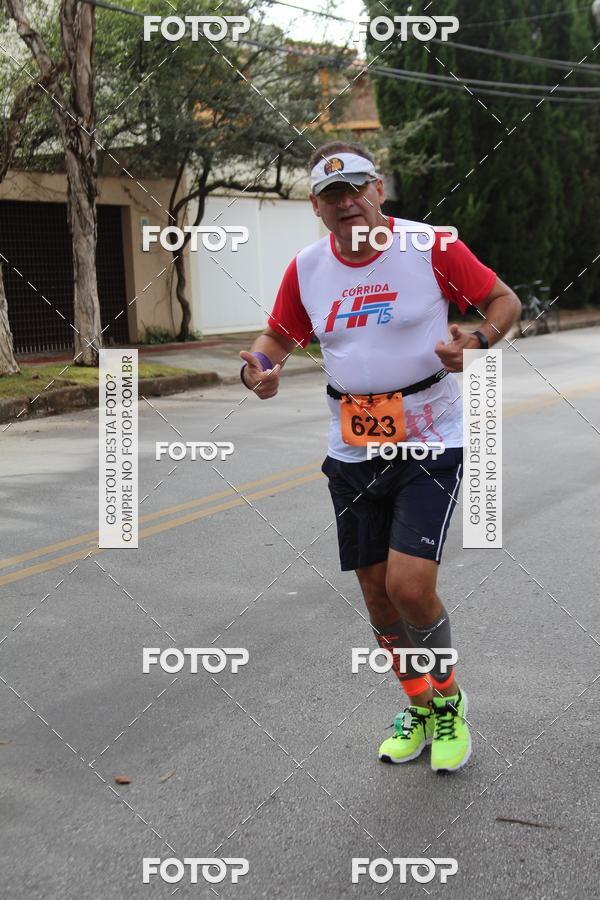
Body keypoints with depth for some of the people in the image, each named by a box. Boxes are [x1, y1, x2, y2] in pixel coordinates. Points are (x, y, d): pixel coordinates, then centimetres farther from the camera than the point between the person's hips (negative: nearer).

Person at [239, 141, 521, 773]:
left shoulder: (431, 247, -8)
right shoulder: (306, 269, 3)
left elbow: (504, 300, 1)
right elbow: (279, 335, 16)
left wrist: (478, 341, -20)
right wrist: (257, 366, -6)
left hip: (429, 445, -4)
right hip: (352, 453, 4)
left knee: (410, 586, -16)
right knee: (377, 594, 9)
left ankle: (448, 702, 14)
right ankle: (419, 707, 34)